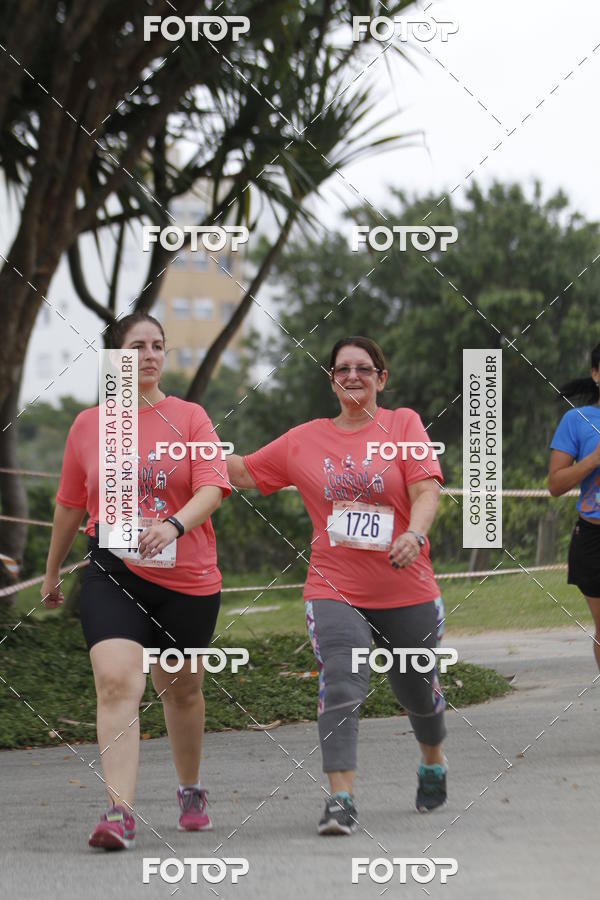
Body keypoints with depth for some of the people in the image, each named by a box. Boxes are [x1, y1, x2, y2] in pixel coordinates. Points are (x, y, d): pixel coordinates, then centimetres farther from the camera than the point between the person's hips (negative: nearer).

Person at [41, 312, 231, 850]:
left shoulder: (190, 417, 2)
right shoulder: (88, 425, 7)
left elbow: (212, 488, -11)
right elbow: (70, 505, 17)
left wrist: (175, 525, -30)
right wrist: (52, 571, 25)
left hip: (188, 578, 0)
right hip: (113, 573, 0)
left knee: (182, 688, 14)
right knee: (116, 682, -19)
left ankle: (191, 791, 38)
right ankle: (119, 814, -25)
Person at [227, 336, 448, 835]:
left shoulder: (404, 424, 1)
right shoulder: (304, 440, 8)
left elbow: (427, 490, -10)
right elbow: (246, 473, 17)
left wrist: (414, 534, -28)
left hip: (406, 590, 0)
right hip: (335, 589, 1)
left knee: (417, 690, 16)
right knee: (341, 687, -20)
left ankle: (433, 764, 46)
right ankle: (341, 799, -24)